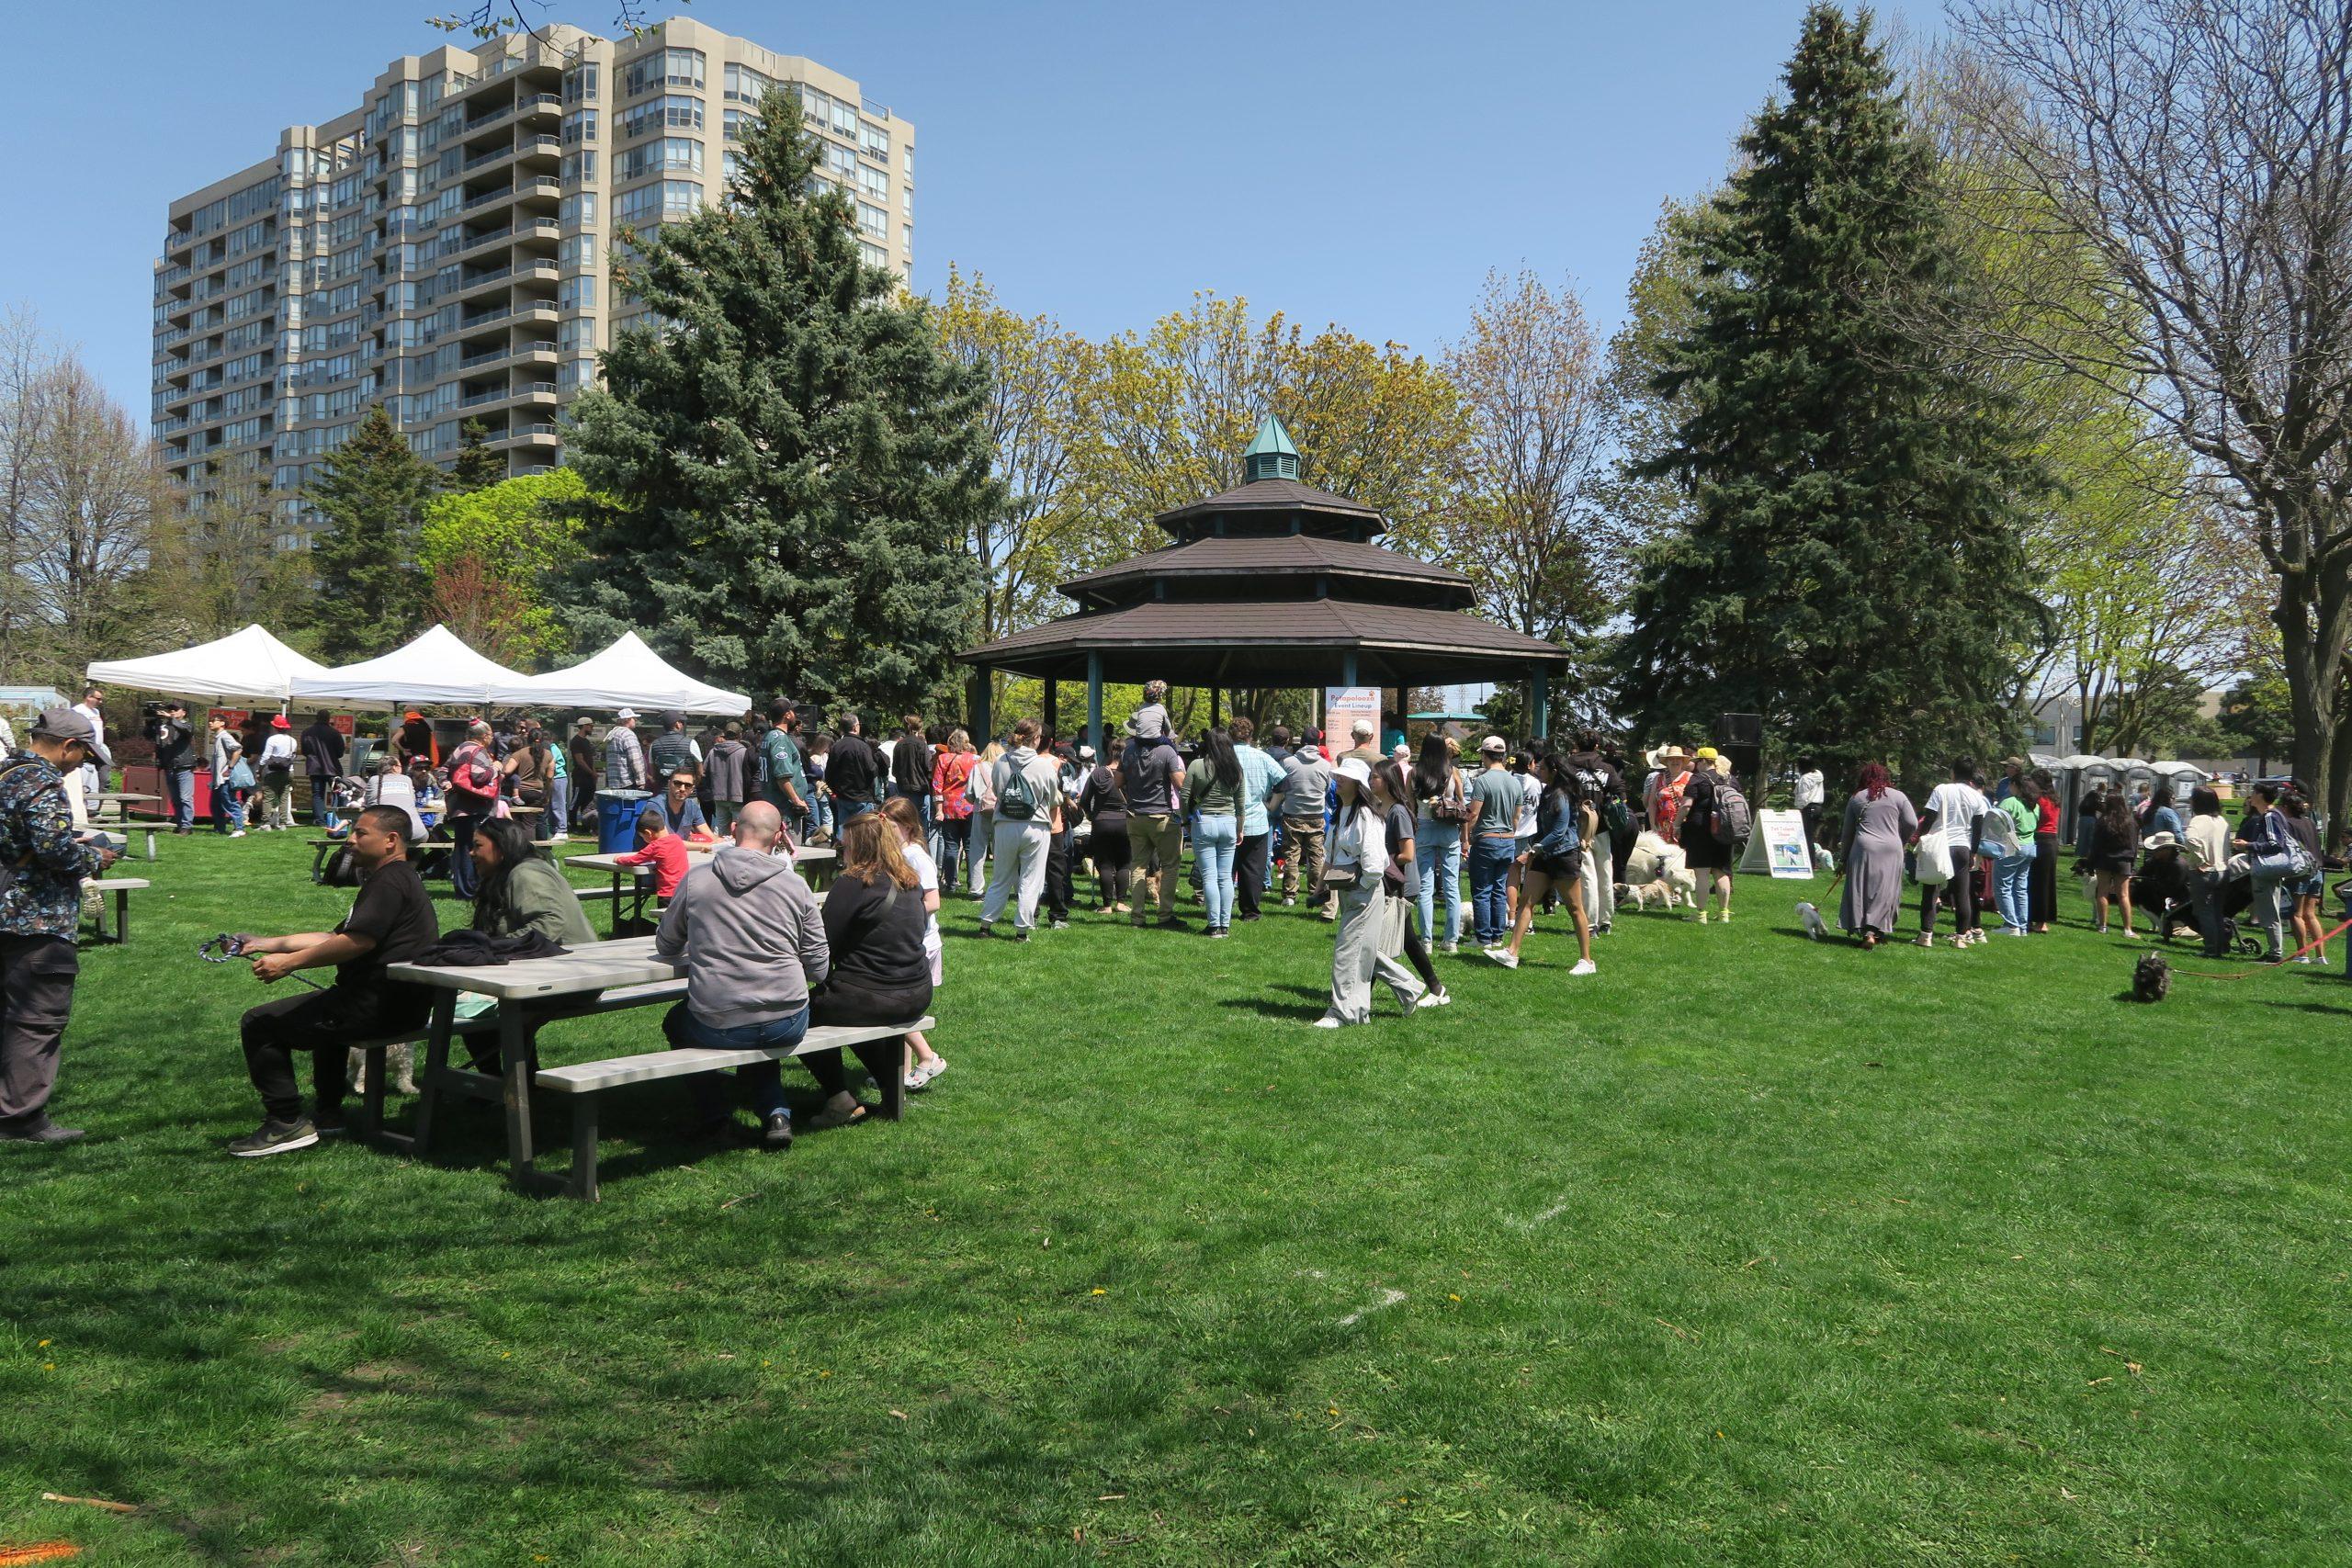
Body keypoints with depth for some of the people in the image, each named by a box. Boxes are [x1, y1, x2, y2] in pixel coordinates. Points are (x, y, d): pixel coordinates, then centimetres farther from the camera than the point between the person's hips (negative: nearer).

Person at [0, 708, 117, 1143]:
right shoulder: (41, 783, -16)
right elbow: (55, 847, -25)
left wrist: (74, 847, 16)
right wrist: (93, 859, -7)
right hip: (38, 921, -10)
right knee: (39, 1018, -4)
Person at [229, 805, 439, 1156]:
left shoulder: (391, 881, -15)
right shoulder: (397, 879, 21)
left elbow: (357, 941, -26)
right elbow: (335, 937, 22)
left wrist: (287, 963, -19)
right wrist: (267, 944, 18)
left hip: (379, 1006, -11)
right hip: (397, 1002, 11)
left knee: (259, 1024, -3)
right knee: (327, 1008, 40)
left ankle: (286, 1123, -1)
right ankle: (327, 1115, 37)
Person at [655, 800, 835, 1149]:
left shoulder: (695, 879, -3)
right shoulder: (796, 885, -3)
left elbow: (666, 946, 12)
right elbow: (819, 967, 2)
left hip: (717, 1026, -1)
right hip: (787, 1025, 1)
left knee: (676, 1020, 33)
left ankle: (713, 1113, 26)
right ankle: (775, 1112, 17)